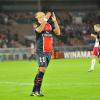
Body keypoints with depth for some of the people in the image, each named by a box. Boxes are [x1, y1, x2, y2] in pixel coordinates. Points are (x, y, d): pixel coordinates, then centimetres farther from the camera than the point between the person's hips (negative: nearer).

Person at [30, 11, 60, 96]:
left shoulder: (50, 25, 8)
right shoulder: (36, 25, -3)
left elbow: (58, 32, -3)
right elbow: (39, 30, -26)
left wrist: (55, 21, -9)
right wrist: (45, 19, -29)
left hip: (49, 52, 5)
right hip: (41, 51, -5)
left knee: (41, 71, 10)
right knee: (42, 69, -17)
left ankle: (34, 91, 18)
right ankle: (37, 90, -11)